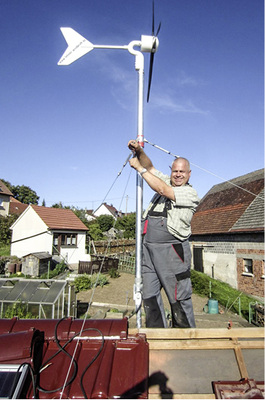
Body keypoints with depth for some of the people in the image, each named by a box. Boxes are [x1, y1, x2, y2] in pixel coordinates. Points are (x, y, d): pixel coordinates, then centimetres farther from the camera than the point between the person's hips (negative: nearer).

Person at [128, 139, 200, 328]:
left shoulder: (191, 193, -4)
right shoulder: (166, 181, 17)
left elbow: (162, 190, -14)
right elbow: (150, 167, 17)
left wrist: (139, 167, -7)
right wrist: (139, 151, -3)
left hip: (172, 251, -6)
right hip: (149, 248, 7)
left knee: (179, 298, 1)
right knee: (150, 296, 11)